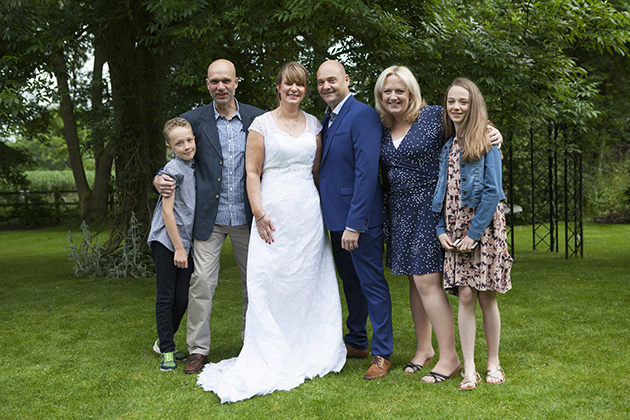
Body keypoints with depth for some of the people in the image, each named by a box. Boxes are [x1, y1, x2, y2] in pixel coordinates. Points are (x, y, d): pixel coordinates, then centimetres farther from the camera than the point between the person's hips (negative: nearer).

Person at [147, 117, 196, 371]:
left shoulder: (194, 168, 9)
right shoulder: (173, 169, -12)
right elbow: (167, 211, -13)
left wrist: (185, 247, 12)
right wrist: (178, 248, -13)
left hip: (186, 243, 6)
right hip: (166, 241, -6)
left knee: (182, 299, 6)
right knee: (165, 298, 0)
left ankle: (164, 341, 25)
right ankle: (167, 351, 8)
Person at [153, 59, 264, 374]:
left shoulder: (256, 118, 3)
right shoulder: (194, 120, 1)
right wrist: (159, 180, -13)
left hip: (247, 216, 2)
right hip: (209, 217, -1)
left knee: (253, 281, 10)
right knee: (201, 280, -4)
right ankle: (198, 349, 7)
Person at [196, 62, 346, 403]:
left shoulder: (314, 125, 12)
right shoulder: (262, 124, 1)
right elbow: (252, 173, -2)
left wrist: (326, 210, 11)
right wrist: (259, 214, -10)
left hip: (308, 214, 4)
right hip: (274, 214, -3)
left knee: (308, 282, 7)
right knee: (270, 284, -5)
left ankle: (306, 355, 19)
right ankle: (269, 360, 2)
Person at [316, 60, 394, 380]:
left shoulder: (363, 116, -15)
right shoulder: (327, 119, 13)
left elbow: (367, 171, -21)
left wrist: (355, 224, -23)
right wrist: (336, 220, 11)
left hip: (360, 220, -9)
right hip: (336, 218, 9)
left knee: (372, 284, 0)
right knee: (350, 283, 19)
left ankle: (382, 354, 10)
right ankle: (356, 342, 34)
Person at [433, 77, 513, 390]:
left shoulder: (486, 143, -4)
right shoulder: (446, 146, 12)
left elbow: (493, 192, -9)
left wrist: (475, 233, -14)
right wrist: (441, 229, 2)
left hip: (484, 226, -4)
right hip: (454, 229, 4)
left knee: (486, 298, 2)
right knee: (465, 296, -1)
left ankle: (493, 363, 18)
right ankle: (469, 370, 3)